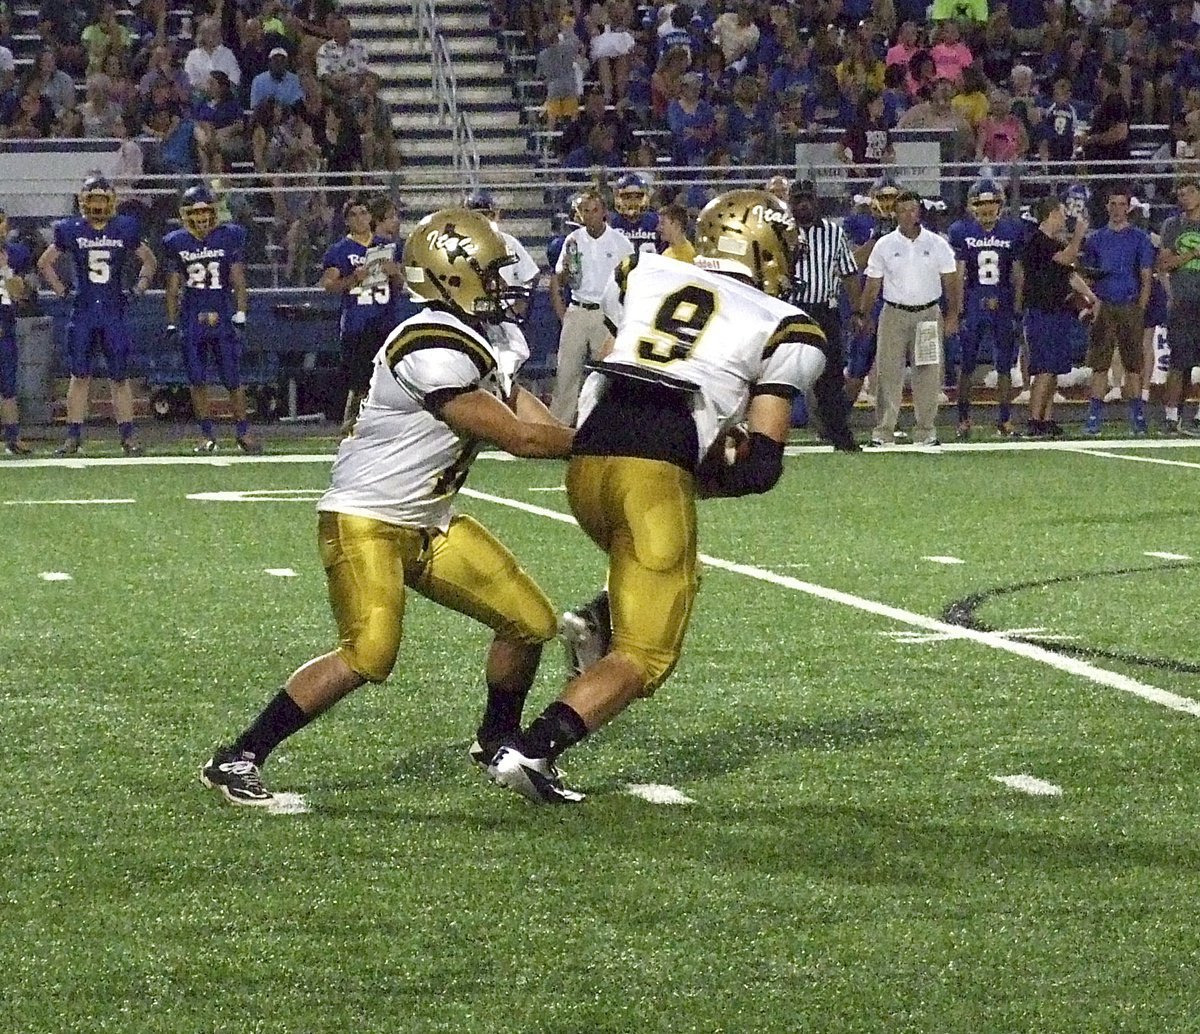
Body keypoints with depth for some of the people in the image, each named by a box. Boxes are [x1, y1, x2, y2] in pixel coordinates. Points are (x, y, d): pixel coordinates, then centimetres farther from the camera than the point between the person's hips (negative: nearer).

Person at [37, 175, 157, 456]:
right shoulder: (70, 230, 1)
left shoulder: (125, 229, 2)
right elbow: (45, 263, 13)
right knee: (80, 376, 1)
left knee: (120, 377, 2)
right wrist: (60, 289, 3)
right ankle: (73, 437, 4)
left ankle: (128, 437, 5)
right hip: (83, 312, 0)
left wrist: (141, 286, 3)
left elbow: (149, 260, 16)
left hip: (115, 312, 0)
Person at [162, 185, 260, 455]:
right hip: (192, 318, 2)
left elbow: (238, 281, 0)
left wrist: (240, 318, -7)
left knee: (233, 379, -1)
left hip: (223, 315, -2)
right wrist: (172, 324, 6)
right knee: (197, 381, 1)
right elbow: (173, 286, 10)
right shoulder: (177, 243, 5)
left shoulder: (229, 237, 0)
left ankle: (243, 433, 11)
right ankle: (207, 435, 11)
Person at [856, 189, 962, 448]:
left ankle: (926, 431, 6)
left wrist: (952, 314, -1)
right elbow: (872, 284, 7)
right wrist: (862, 315, 1)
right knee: (888, 373, -5)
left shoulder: (937, 244, 5)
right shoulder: (884, 245, 5)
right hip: (894, 314, -1)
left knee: (928, 374, 0)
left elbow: (950, 281, 7)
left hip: (928, 314, 1)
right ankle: (883, 431, -2)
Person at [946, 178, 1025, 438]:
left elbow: (1017, 275, 6)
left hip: (1003, 305, 1)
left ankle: (1005, 418, 9)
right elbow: (959, 274, 0)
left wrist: (1017, 309, 2)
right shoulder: (961, 231, -1)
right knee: (966, 366, 2)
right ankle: (963, 418, 12)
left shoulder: (1012, 230, 3)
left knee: (1004, 367, 3)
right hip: (972, 306, -1)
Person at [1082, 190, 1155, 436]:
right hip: (1103, 308, 2)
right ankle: (1094, 417, -1)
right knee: (1099, 364, -1)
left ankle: (1137, 416, 4)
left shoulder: (1140, 238, 4)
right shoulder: (1096, 239, 12)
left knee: (1133, 364, 1)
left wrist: (1140, 310, -7)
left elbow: (1146, 278, 2)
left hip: (1130, 307, -2)